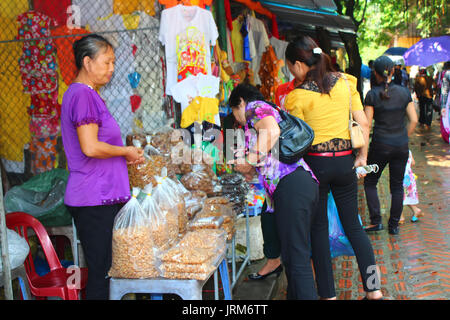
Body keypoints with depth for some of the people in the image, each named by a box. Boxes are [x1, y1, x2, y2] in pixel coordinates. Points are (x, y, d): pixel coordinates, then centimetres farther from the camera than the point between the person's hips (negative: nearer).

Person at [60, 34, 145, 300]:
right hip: (95, 200, -10)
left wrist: (127, 155, 13)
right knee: (102, 272, -3)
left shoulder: (88, 94, 20)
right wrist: (126, 151, -7)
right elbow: (90, 147, -22)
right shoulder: (83, 94, -12)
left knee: (103, 271, 13)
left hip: (103, 196, 10)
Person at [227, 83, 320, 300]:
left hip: (291, 185, -10)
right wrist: (252, 170, 34)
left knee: (296, 259, -9)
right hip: (306, 182, 10)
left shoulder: (254, 107, 7)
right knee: (294, 255, 16)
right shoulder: (270, 111, 34)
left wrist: (251, 161, -7)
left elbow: (272, 131, -15)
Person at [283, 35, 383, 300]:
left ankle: (328, 293, 15)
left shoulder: (297, 96, -10)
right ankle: (374, 288, 15)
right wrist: (362, 155, 11)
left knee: (319, 228, 9)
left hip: (315, 162, -4)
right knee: (353, 225, 14)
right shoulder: (345, 82, 2)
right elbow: (364, 123, 2)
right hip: (345, 161, 4)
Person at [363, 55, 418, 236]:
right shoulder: (404, 92, 0)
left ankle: (376, 221, 6)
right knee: (397, 186, 13)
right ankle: (394, 225, 17)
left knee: (370, 182, 13)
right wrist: (404, 138, 14)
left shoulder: (372, 95, -9)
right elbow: (414, 120, 1)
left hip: (380, 145, -3)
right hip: (401, 146, 3)